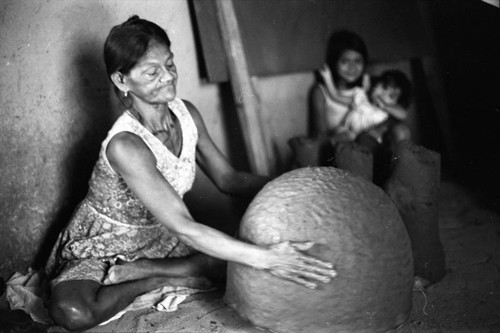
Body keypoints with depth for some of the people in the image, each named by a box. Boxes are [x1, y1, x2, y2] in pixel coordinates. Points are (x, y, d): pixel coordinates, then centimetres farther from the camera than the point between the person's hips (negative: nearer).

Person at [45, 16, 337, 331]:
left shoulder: (187, 113, -10)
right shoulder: (125, 145, -33)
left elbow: (227, 178, -1)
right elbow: (183, 228, -37)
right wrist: (266, 258, -43)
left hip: (157, 235, 6)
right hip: (103, 245, -6)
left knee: (242, 251, -13)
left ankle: (134, 272, -9)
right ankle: (163, 279, -9)